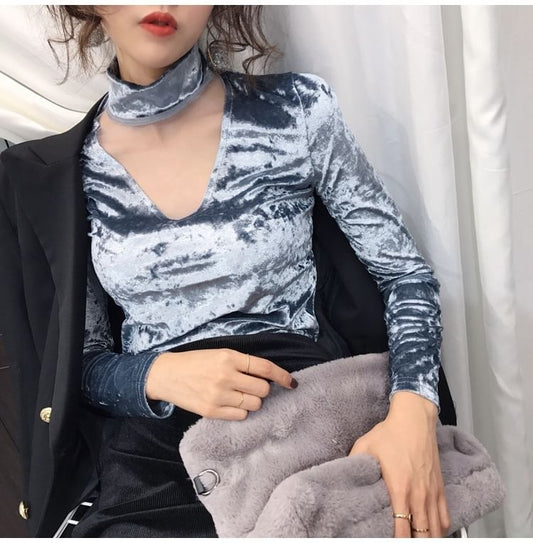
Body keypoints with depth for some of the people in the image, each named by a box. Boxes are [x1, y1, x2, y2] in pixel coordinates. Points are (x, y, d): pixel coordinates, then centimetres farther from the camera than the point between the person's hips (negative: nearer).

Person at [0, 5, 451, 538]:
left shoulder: (298, 110, -2)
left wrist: (414, 413, -13)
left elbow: (406, 274, 4)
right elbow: (84, 363, 9)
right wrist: (159, 374, -13)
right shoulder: (49, 176, 3)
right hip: (151, 459, 1)